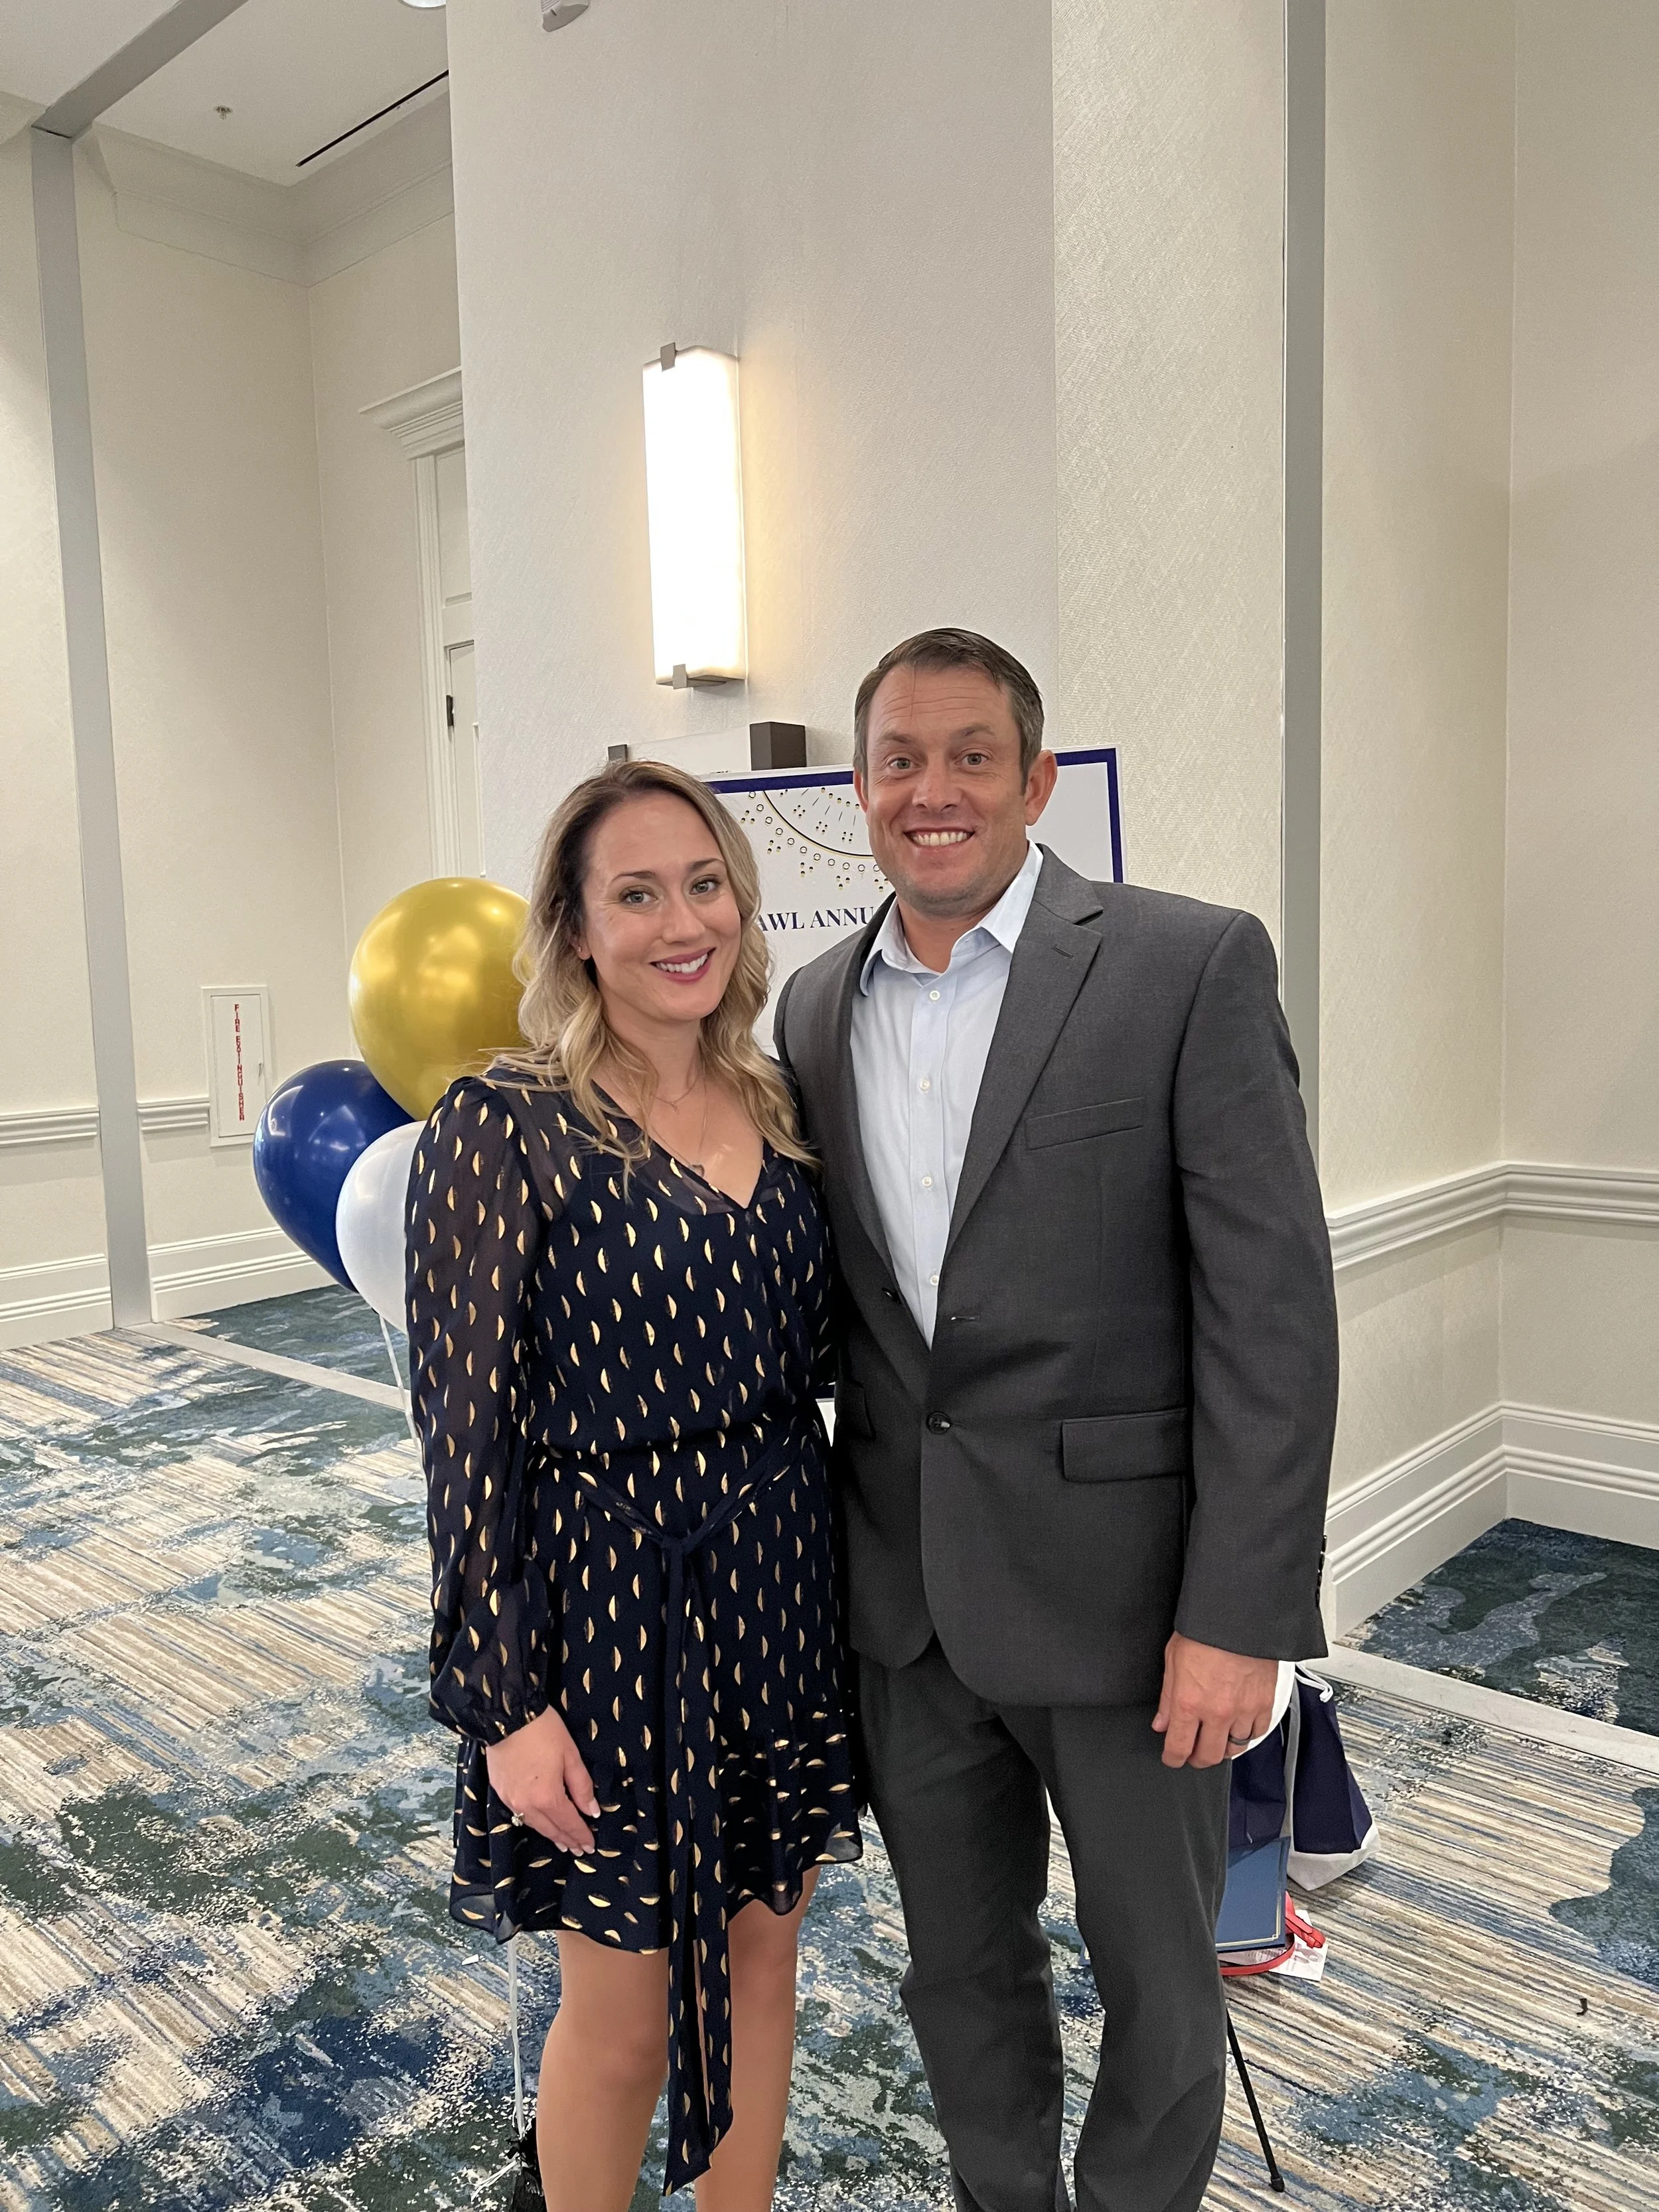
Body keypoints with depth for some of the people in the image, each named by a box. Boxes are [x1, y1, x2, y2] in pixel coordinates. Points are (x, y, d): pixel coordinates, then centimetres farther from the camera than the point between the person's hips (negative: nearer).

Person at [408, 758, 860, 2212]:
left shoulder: (780, 1112, 3)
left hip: (779, 1597, 5)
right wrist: (504, 1701, -13)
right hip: (608, 1601, -5)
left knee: (759, 1963, 20)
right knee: (622, 2008, 13)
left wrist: (839, 1599, 8)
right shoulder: (506, 1127, -14)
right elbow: (467, 1432, -13)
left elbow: (801, 1369, 10)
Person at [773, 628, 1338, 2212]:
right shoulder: (815, 1006, 5)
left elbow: (1272, 1306, -14)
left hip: (1117, 1582, -4)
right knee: (961, 1964, 23)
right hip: (903, 1593, 5)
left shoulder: (1191, 966, -11)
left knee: (1156, 1979, 17)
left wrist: (1239, 1615, -16)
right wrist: (822, 1552, 9)